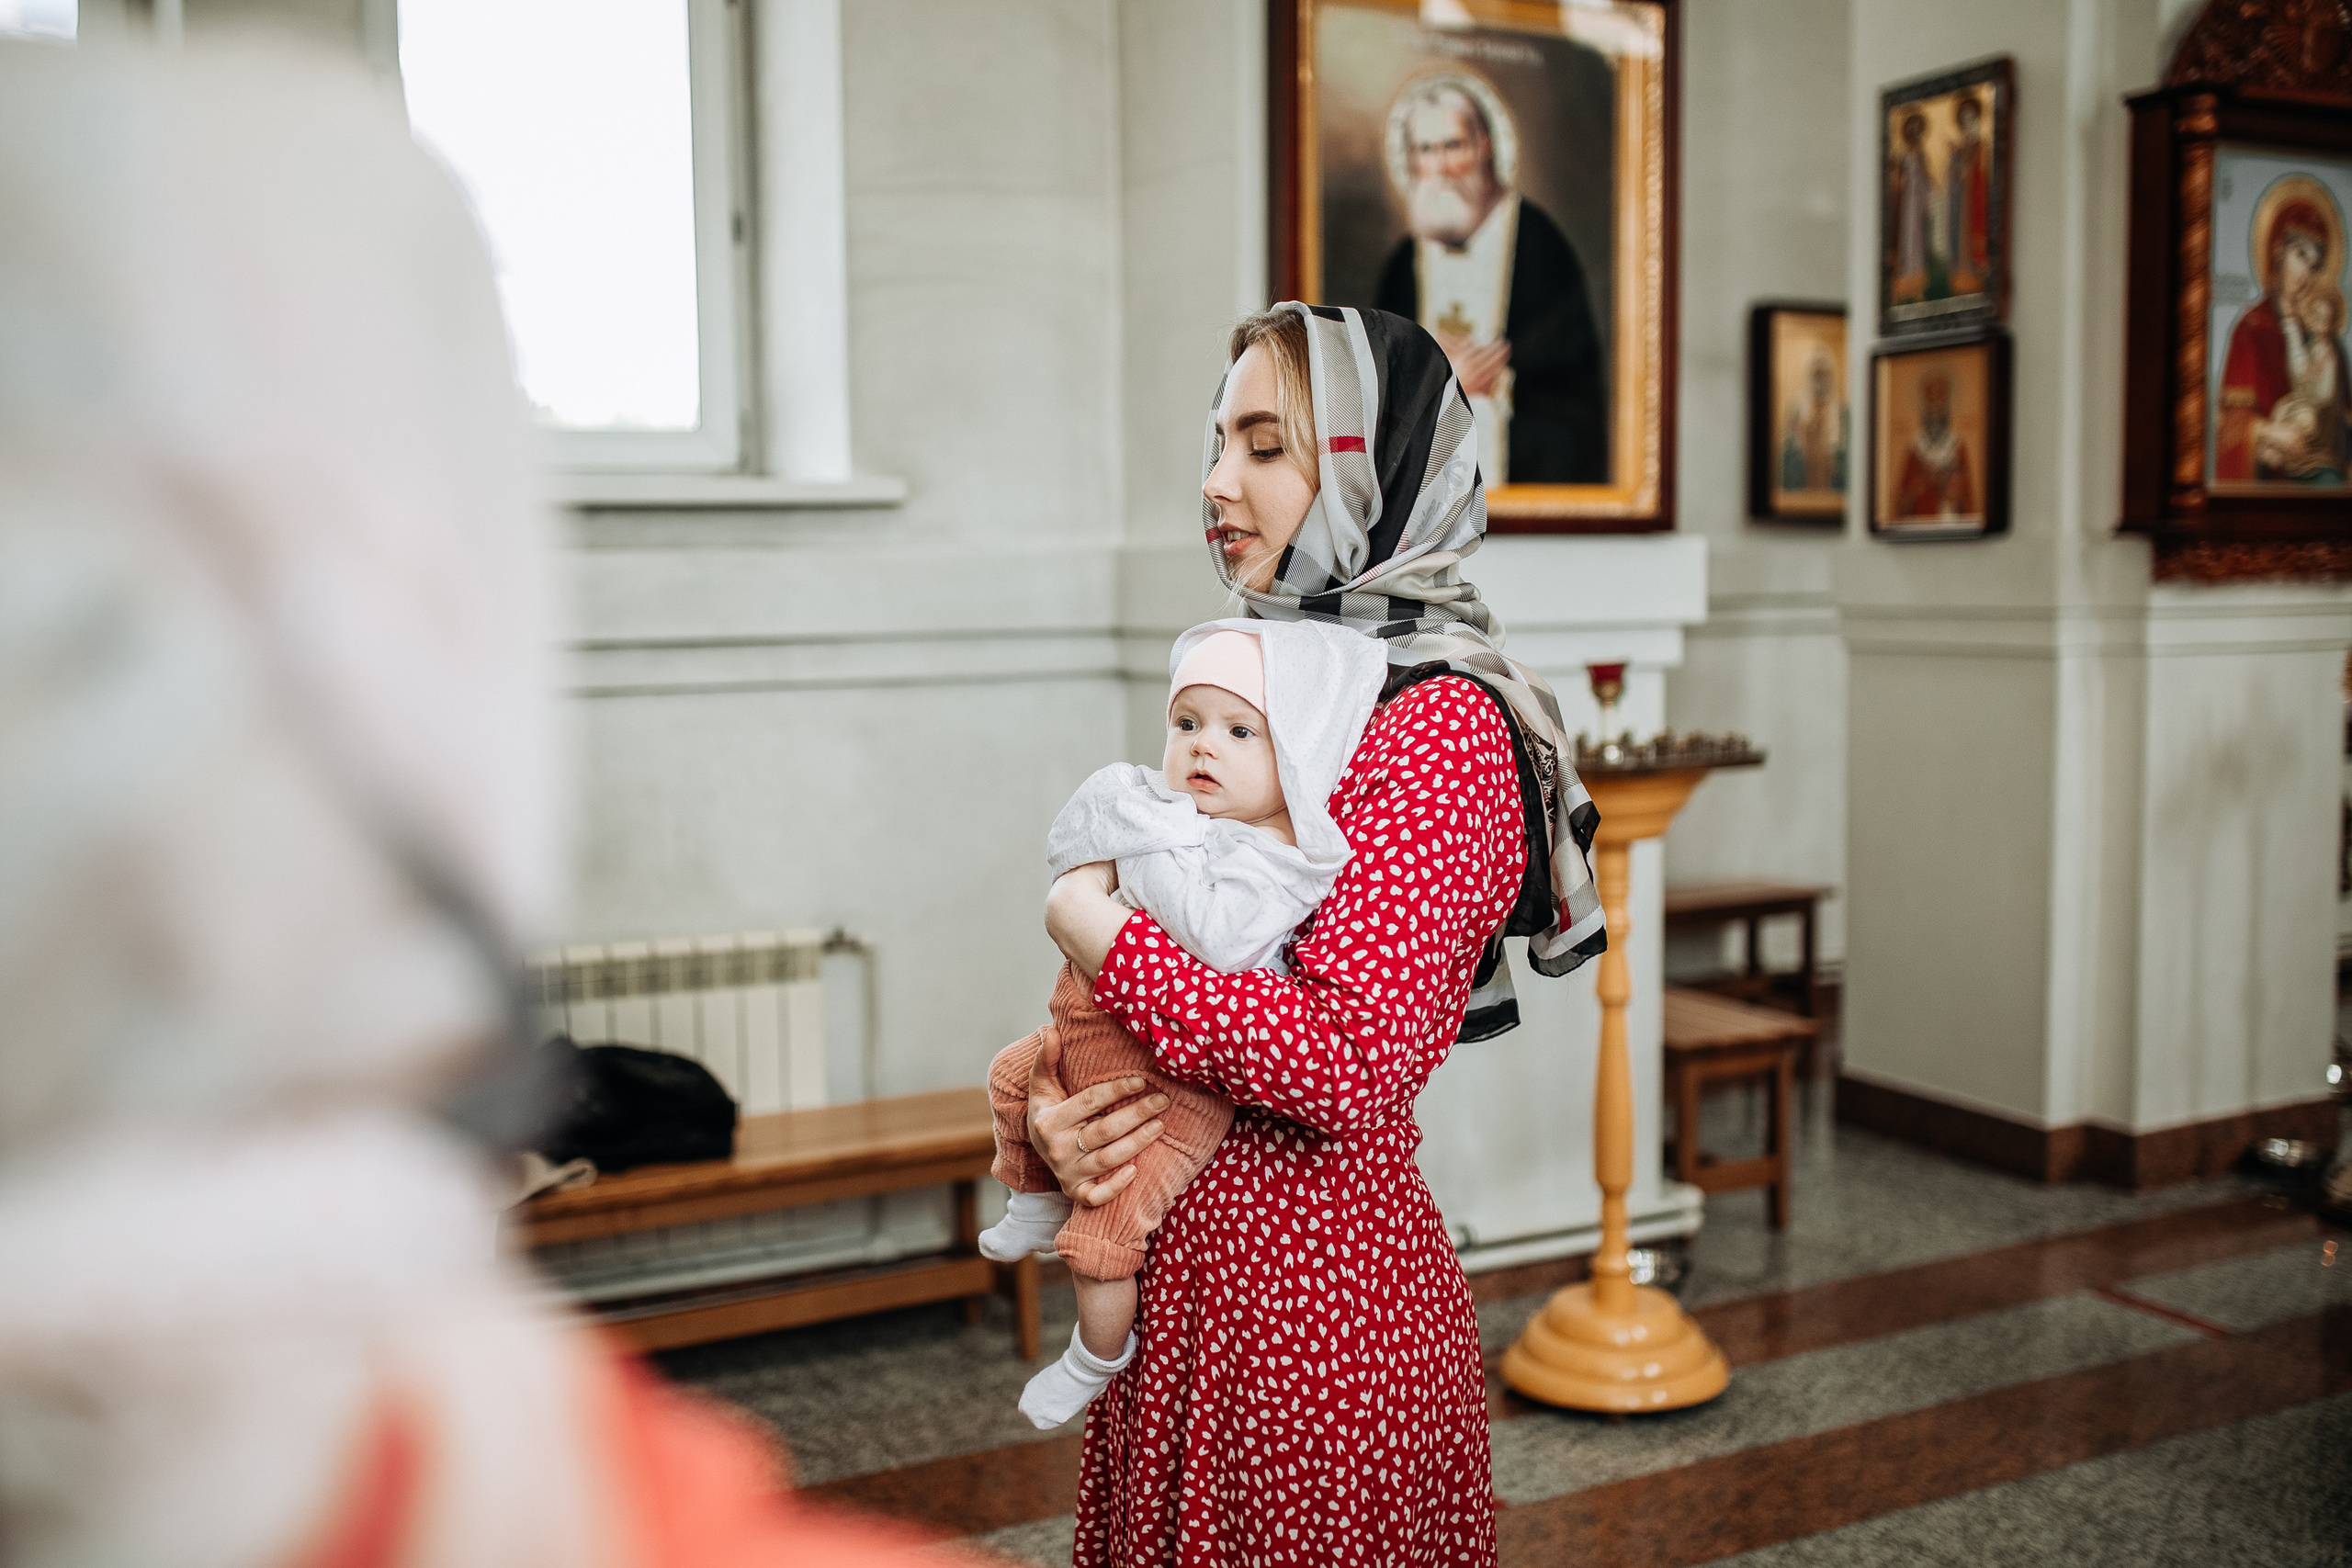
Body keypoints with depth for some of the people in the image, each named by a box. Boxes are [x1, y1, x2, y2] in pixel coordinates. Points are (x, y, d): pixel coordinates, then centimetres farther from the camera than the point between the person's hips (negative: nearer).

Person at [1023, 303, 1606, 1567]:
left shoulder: (1441, 729, -17)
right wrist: (1049, 1114, -7)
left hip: (1315, 1309, -8)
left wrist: (1096, 932, -17)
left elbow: (1348, 1062, -27)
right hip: (1182, 1279, 8)